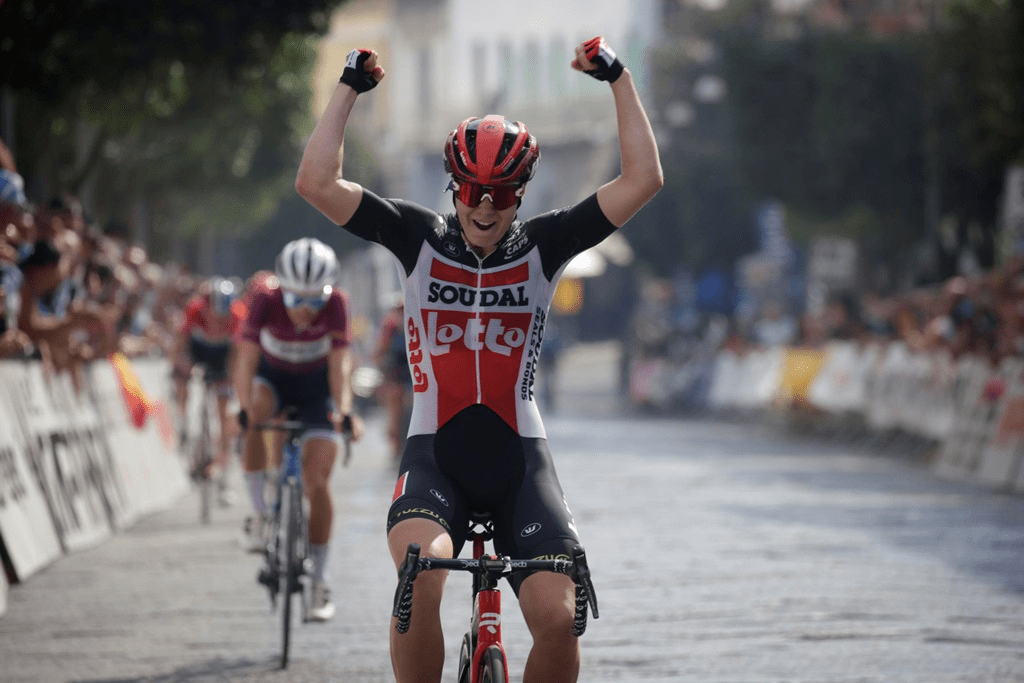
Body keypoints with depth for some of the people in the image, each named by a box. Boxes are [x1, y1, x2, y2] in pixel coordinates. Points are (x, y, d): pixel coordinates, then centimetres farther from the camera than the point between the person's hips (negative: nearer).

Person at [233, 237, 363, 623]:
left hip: (316, 387, 0)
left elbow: (339, 365, -34)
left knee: (317, 484, -10)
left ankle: (319, 583, 0)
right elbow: (246, 361, -35)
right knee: (253, 420, -35)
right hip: (273, 378, 0)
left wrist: (344, 412, -51)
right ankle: (261, 516, -20)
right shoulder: (265, 300, -30)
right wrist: (244, 407, -51)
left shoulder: (335, 304, -29)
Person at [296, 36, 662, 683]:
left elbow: (643, 180, -2)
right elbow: (317, 183, -6)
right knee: (419, 576, -32)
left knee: (557, 616, -17)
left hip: (519, 458, 1)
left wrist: (619, 78, -3)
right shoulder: (420, 239, 3)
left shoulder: (542, 246, 4)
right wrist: (350, 87, -6)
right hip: (435, 454, -1)